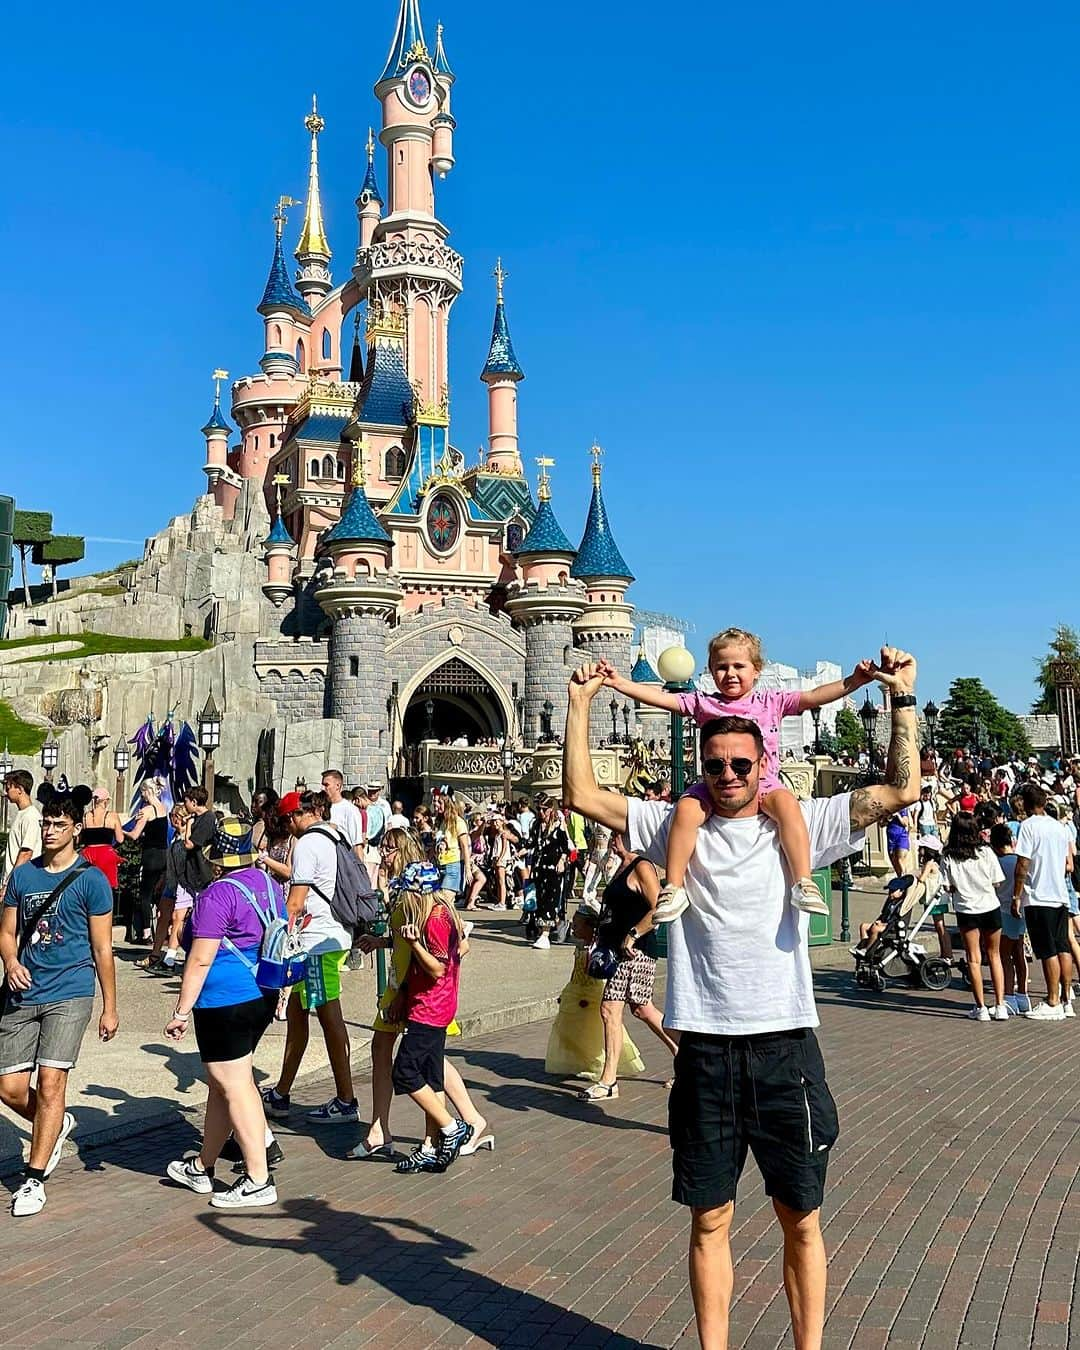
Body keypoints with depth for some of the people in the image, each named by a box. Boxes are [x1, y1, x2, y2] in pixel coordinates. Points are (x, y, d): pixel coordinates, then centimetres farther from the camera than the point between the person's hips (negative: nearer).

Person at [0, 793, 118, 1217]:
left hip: (69, 995, -5)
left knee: (50, 1084, -9)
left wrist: (110, 1007, -1)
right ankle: (57, 1125, 34)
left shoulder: (91, 879, -4)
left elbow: (102, 949, -2)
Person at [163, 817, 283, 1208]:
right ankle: (202, 1167, 32)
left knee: (235, 1088, -1)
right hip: (263, 997, 9)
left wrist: (182, 1012, -14)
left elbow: (200, 960, -19)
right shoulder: (269, 885, 9)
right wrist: (275, 992, 29)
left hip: (225, 1002, -9)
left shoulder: (217, 895, -17)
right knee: (222, 1083, 19)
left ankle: (258, 1180, 3)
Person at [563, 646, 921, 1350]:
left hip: (786, 1048, 0)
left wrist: (903, 695, -5)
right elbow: (584, 795, 1)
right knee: (710, 1221, 12)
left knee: (802, 1220, 12)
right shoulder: (676, 828, 5)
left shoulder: (800, 826, 3)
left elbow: (902, 789, -2)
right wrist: (581, 704, -2)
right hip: (705, 1052, 1)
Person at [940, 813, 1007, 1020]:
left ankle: (981, 1008, 7)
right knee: (994, 956, 14)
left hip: (967, 910, -1)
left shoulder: (948, 857, -8)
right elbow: (997, 883, -5)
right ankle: (1000, 1006, 10)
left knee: (974, 959, 7)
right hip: (990, 907, 1)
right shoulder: (986, 852, -7)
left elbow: (948, 887, -7)